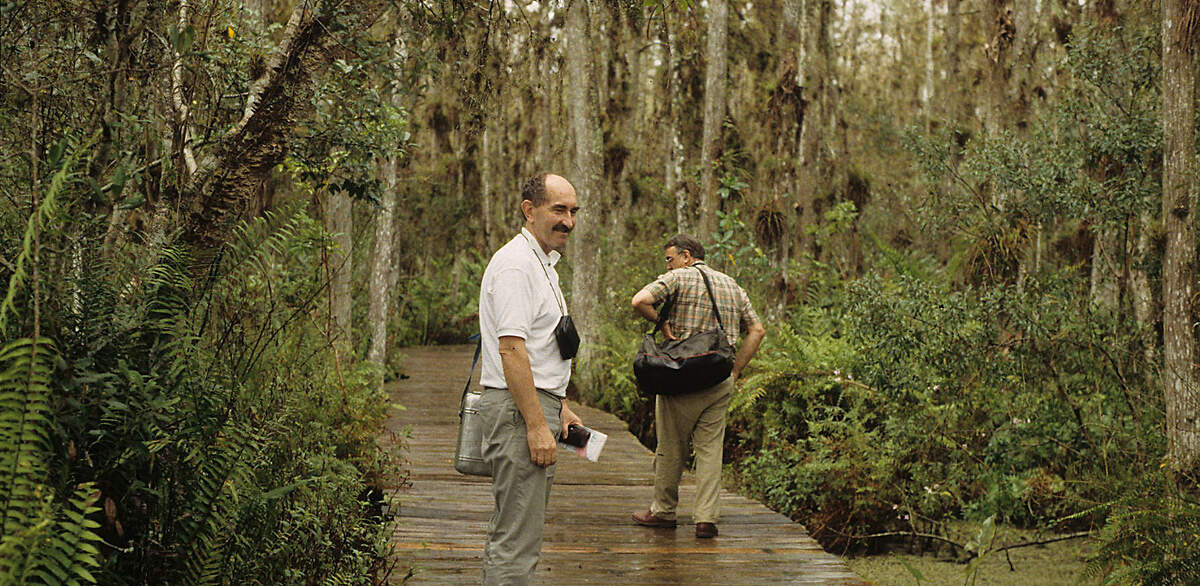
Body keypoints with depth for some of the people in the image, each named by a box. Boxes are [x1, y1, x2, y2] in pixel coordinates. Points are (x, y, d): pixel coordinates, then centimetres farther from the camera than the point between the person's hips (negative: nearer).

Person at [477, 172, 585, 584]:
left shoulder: (542, 264, 19)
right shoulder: (515, 265, -15)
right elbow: (511, 350, -22)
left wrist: (561, 408, 22)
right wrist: (537, 426, -24)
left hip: (539, 407, 11)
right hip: (519, 411, -11)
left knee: (511, 532, 16)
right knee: (517, 540, -10)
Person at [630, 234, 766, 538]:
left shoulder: (679, 278, -3)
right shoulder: (731, 285, 16)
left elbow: (640, 301, -19)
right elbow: (757, 330, 15)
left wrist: (663, 324, -4)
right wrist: (735, 370, 12)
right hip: (720, 382, 5)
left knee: (671, 447, 8)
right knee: (710, 449, 6)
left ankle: (664, 510, 18)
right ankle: (706, 517, 0)